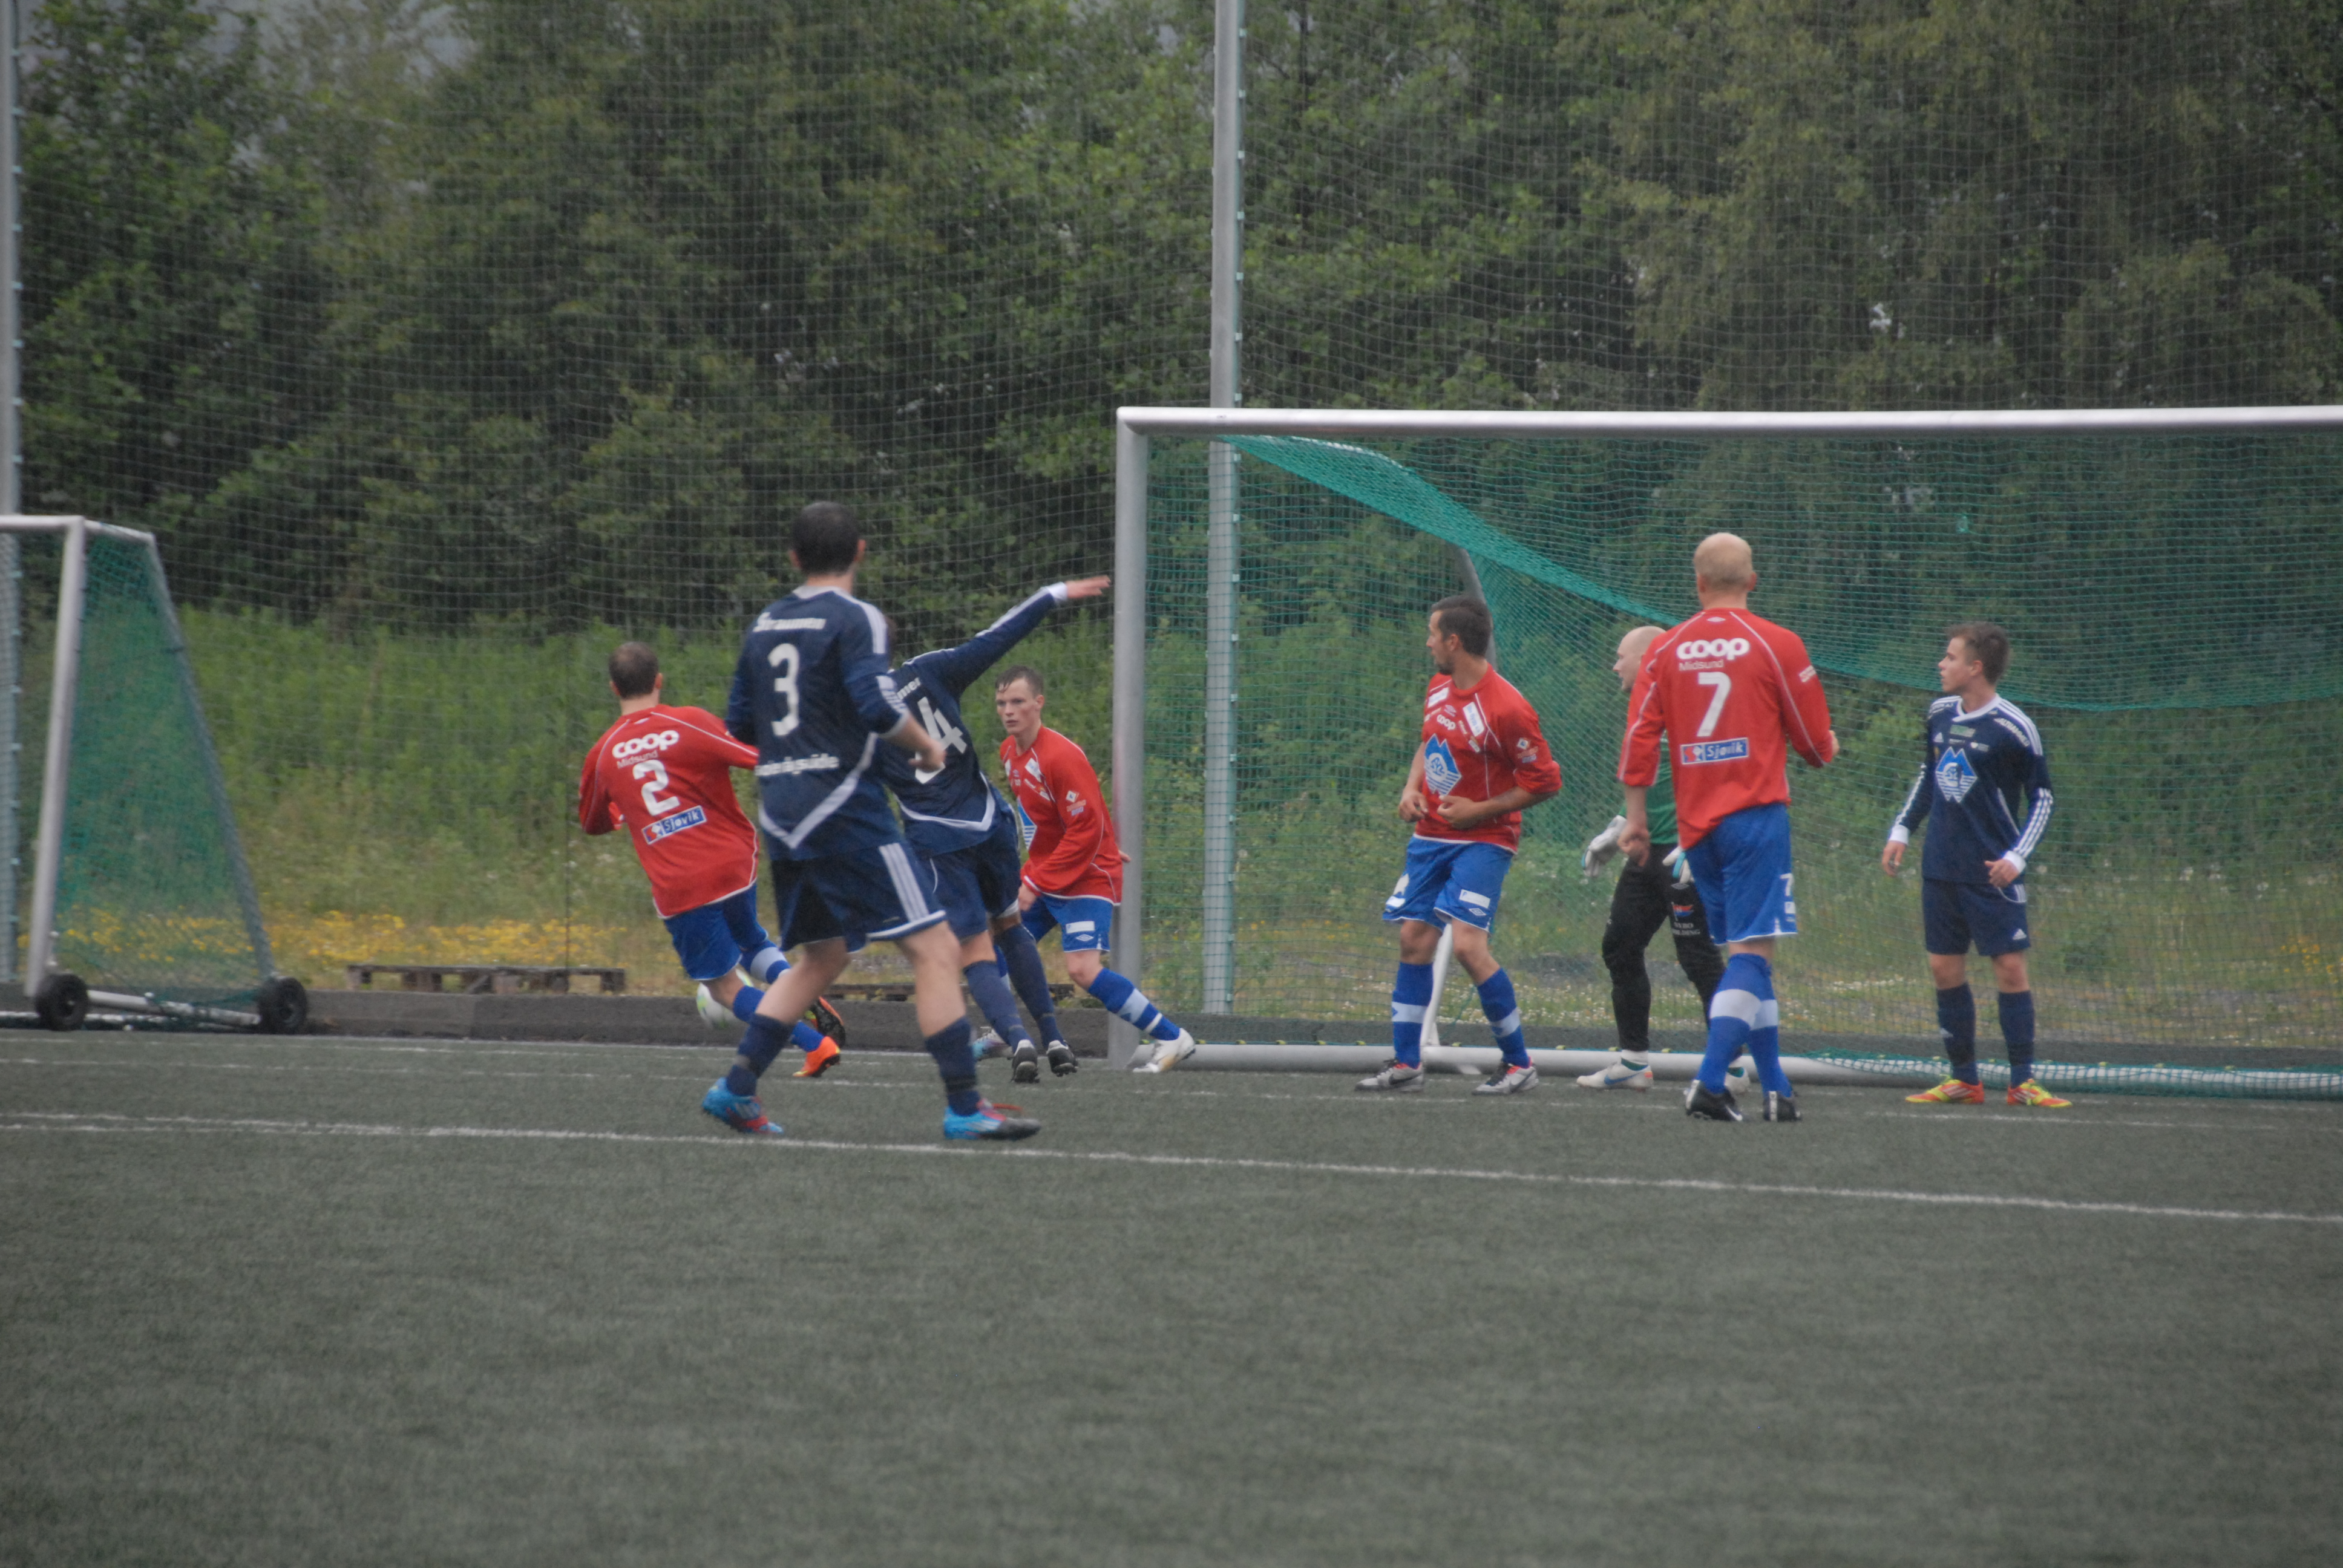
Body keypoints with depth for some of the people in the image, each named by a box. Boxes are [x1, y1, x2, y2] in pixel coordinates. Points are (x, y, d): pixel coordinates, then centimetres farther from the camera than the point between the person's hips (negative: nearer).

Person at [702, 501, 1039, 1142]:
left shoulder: (765, 626, 13)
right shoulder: (855, 620, -9)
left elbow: (739, 723, 18)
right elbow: (879, 707, -20)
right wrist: (927, 747, -3)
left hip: (782, 817, 8)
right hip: (844, 807, -8)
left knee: (821, 957, 21)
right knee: (935, 949, -6)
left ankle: (736, 1087, 15)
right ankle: (964, 1107, -12)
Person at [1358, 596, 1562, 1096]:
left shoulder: (1506, 710, -19)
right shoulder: (1439, 688, 7)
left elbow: (1545, 782, -14)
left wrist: (1479, 810, -14)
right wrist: (1411, 788, 8)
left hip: (1482, 839, -8)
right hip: (1431, 837, 8)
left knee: (1468, 943, -19)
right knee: (1414, 941, 5)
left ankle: (1519, 1063, -8)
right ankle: (1406, 1064, 14)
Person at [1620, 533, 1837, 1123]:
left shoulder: (1666, 649, 6)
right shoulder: (1776, 644, -3)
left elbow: (1639, 737, 3)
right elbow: (1815, 741, 2)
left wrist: (1637, 816, 9)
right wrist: (1825, 750, 25)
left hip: (1695, 825, 5)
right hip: (1756, 814, -5)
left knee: (1746, 952, 14)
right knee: (1751, 949, -8)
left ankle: (1775, 1086, 15)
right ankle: (1710, 1083, -22)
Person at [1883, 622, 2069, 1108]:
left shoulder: (2013, 729, -11)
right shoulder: (1940, 713, 6)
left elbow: (2042, 796, -5)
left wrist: (2017, 856, -15)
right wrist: (1902, 829, 16)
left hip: (1993, 870, -6)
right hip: (1941, 868, 6)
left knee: (2010, 966, -7)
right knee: (1945, 967, 4)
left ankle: (2023, 1081, -1)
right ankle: (1964, 1080, 11)